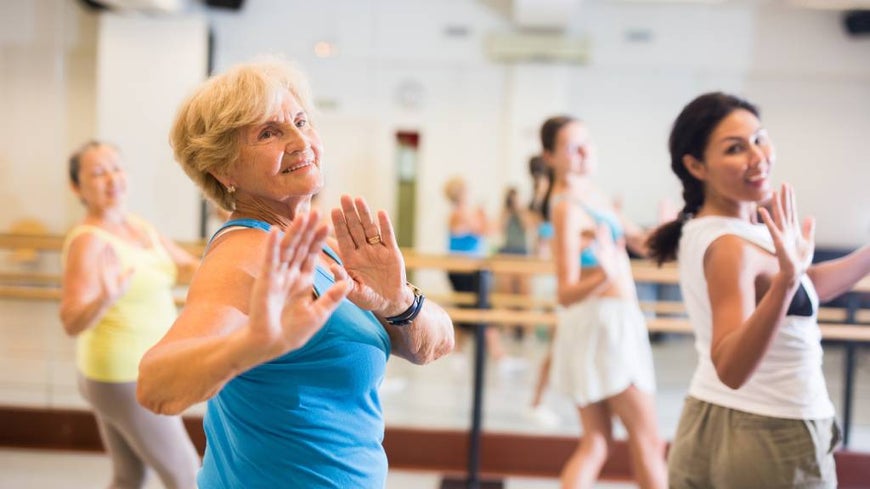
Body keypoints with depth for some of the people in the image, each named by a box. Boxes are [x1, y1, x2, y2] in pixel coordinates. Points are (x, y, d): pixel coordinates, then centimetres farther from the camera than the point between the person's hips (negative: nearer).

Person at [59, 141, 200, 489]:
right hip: (127, 378, -8)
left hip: (140, 371, 8)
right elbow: (72, 323, -24)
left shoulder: (141, 228, 6)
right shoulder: (88, 240, -19)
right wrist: (106, 297, -44)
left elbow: (187, 267, 18)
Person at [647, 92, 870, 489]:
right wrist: (786, 281, -45)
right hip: (774, 440, -9)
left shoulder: (700, 229, 5)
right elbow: (731, 370, -36)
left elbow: (807, 286, 16)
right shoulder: (731, 247, -24)